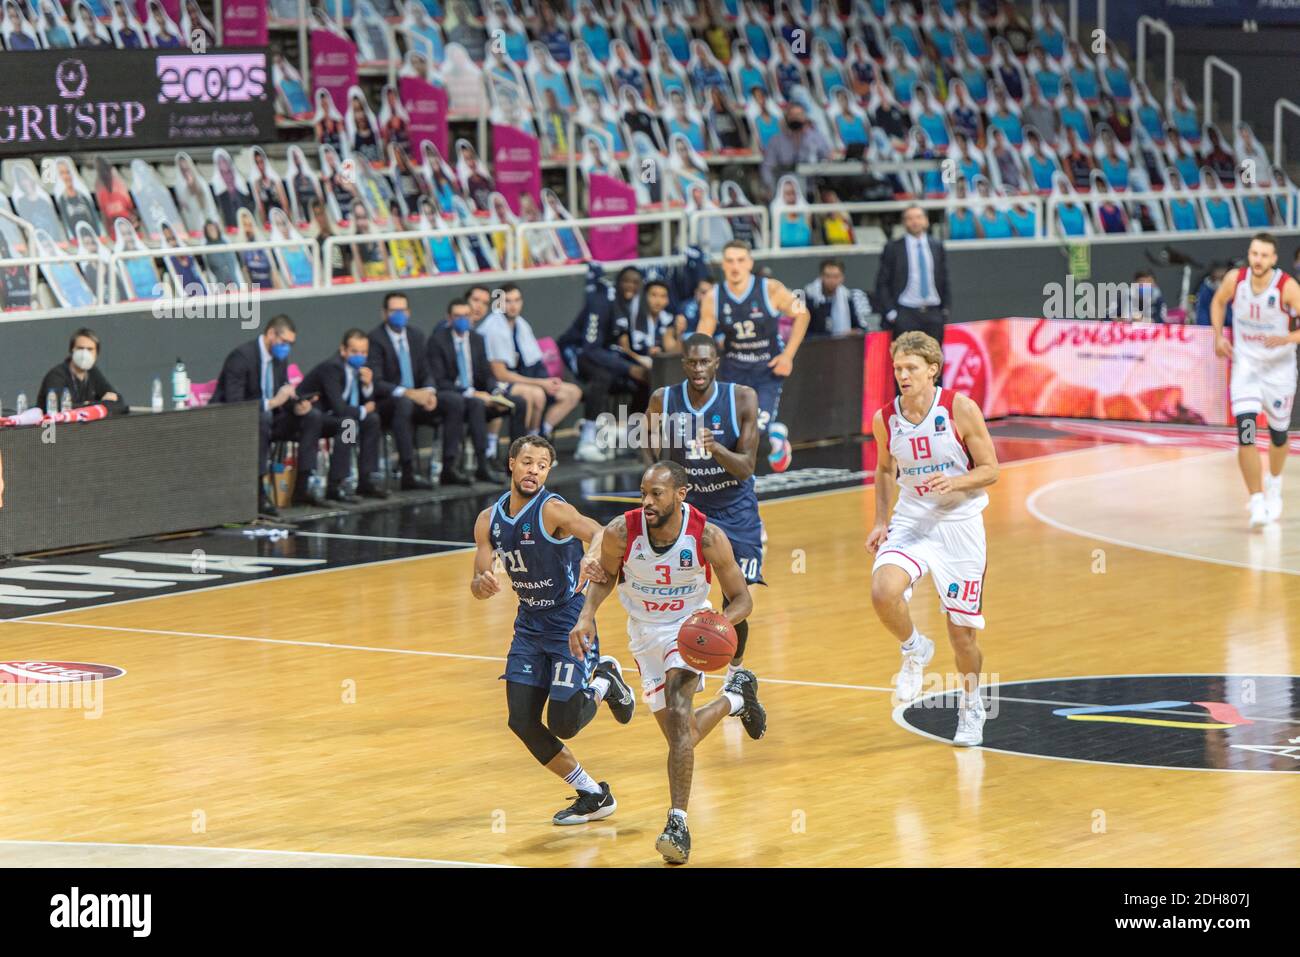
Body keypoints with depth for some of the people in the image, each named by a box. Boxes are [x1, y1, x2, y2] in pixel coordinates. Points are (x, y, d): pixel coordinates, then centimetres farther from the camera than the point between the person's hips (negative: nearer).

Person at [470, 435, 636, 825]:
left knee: (563, 724, -13)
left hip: (569, 621, -6)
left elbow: (599, 533, -36)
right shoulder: (489, 520, 0)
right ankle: (593, 796, 15)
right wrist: (481, 584, -25)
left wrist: (592, 558, -59)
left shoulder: (553, 510, -19)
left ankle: (604, 681, 20)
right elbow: (479, 581, 0)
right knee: (522, 721, -1)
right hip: (529, 622, 6)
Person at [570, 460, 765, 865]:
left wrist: (722, 621, -33)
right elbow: (605, 576, 1)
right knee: (683, 734, 10)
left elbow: (741, 598, -12)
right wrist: (587, 615, -17)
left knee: (677, 711, -28)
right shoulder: (621, 532, -21)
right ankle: (735, 697, 44)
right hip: (645, 631, 3)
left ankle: (678, 823, -24)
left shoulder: (708, 537, -24)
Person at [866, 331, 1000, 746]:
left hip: (959, 524, -2)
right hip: (911, 522, 2)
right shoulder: (885, 419, -3)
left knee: (962, 631, 4)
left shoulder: (961, 409, -12)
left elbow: (990, 470, -7)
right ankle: (915, 650, 4)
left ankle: (971, 705, 32)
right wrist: (881, 521, 4)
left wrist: (955, 482, -26)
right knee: (883, 592, -28)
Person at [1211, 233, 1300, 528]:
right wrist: (1218, 337, 2)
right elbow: (1218, 302, 11)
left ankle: (1274, 484, 47)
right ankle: (1257, 504, -16)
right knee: (1245, 432, -17)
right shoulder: (1235, 279, -12)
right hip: (1245, 364, 1)